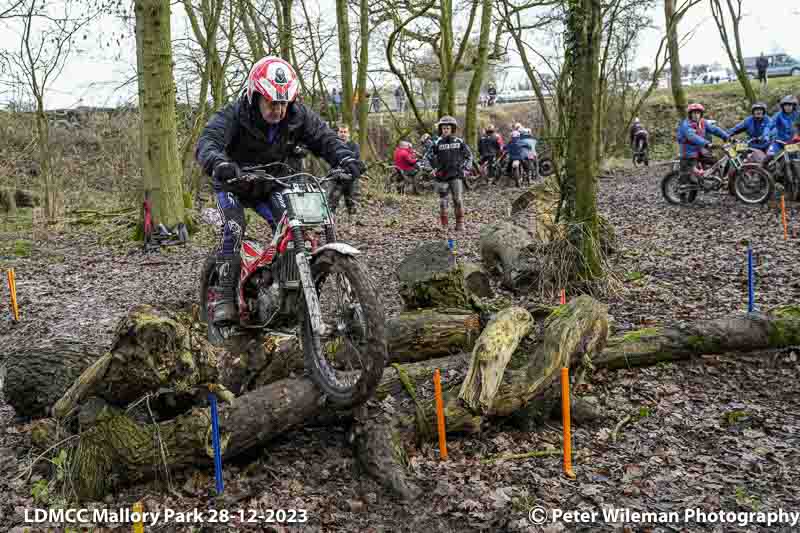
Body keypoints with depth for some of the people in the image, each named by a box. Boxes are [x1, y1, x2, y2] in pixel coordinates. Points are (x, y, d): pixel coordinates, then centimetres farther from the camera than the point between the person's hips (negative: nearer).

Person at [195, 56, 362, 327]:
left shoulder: (298, 116, -15)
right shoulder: (232, 115, -28)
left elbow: (325, 138, -15)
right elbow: (207, 141, -42)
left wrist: (346, 158, -38)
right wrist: (219, 163, -66)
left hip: (271, 185, 3)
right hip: (234, 184, -3)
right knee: (234, 229, -26)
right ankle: (224, 297, -20)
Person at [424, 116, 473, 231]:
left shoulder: (459, 142, 1)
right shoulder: (438, 143, -1)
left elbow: (469, 154, 12)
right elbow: (428, 156, 7)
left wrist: (465, 167, 3)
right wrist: (436, 166, -1)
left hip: (456, 175, 0)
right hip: (442, 176, 1)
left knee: (458, 200, -6)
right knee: (443, 201, 6)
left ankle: (460, 224, 2)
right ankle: (444, 225, 14)